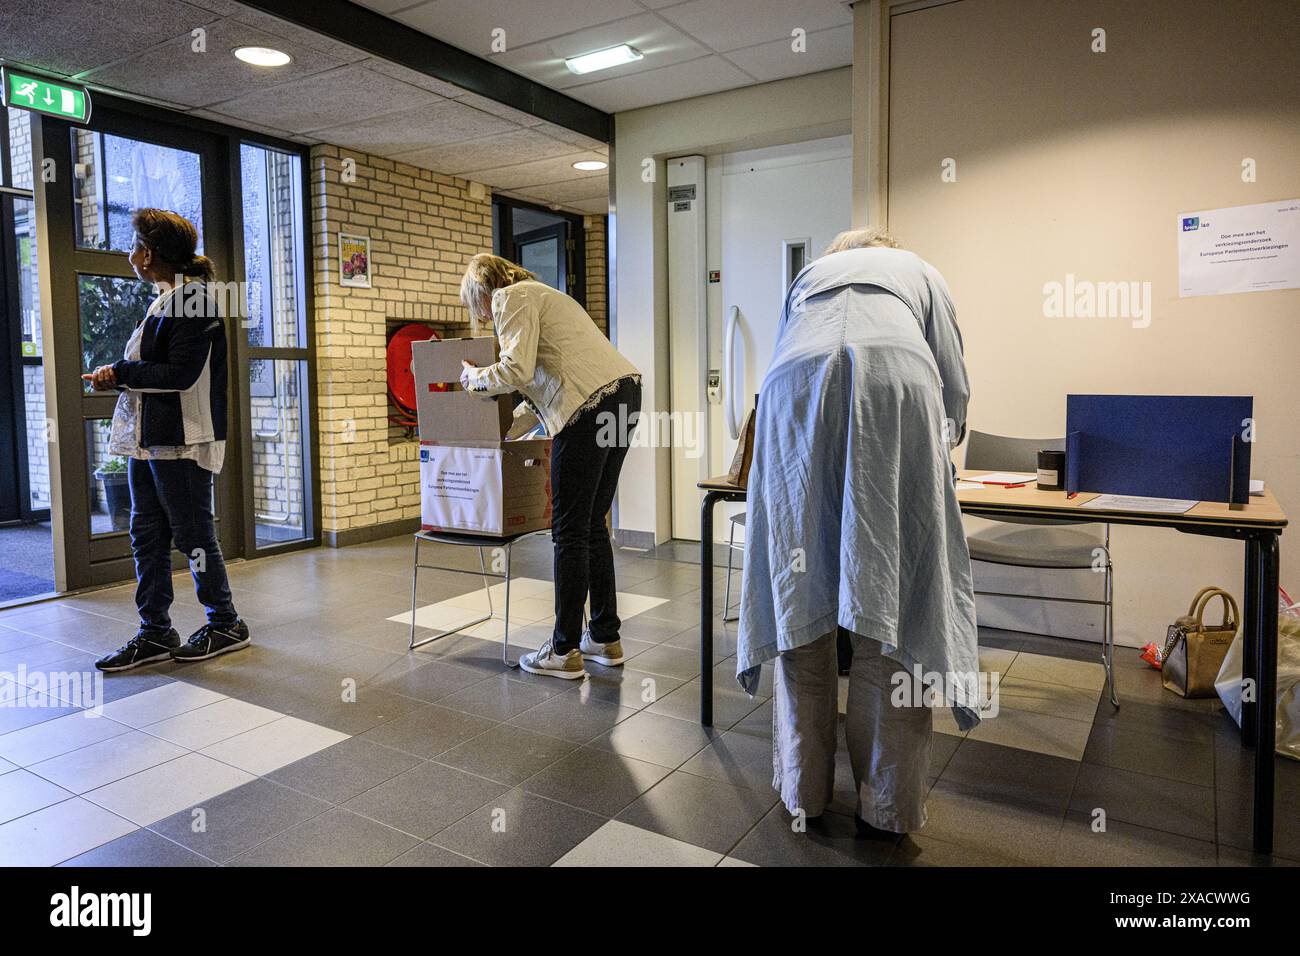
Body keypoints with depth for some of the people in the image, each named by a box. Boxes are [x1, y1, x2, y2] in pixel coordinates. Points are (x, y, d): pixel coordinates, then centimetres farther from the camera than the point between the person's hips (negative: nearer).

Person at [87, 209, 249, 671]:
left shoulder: (192, 301, -12)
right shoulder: (164, 301, 17)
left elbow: (179, 373, -19)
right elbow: (153, 366, 17)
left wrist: (120, 372, -10)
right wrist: (117, 375, 0)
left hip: (180, 441, -9)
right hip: (148, 438, 10)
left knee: (193, 535, 0)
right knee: (147, 537, 11)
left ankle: (225, 624, 14)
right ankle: (155, 633, 19)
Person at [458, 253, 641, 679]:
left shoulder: (510, 298, 1)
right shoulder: (539, 293, 30)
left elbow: (517, 370, -13)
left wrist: (475, 377, 6)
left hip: (590, 405, -9)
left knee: (569, 530, -3)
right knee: (593, 525, 15)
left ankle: (564, 651, 5)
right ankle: (605, 637, 22)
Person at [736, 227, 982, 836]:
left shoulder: (809, 274, 40)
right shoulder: (919, 271, 35)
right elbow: (955, 383, 28)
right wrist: (939, 445, 47)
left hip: (793, 388, 2)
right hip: (896, 381, -1)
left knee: (798, 586, 6)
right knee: (892, 593, 1)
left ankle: (805, 790, 16)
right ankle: (886, 806, 8)